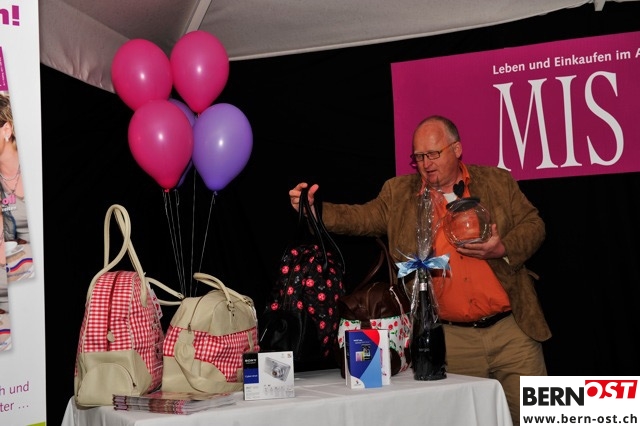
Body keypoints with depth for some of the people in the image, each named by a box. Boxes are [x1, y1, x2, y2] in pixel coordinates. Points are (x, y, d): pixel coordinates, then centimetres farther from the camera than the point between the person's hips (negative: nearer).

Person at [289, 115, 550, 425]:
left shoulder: (498, 182, 6)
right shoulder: (398, 193, 7)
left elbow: (534, 225, 7)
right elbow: (362, 219, 0)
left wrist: (504, 248, -13)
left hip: (512, 330, 0)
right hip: (452, 339, 0)